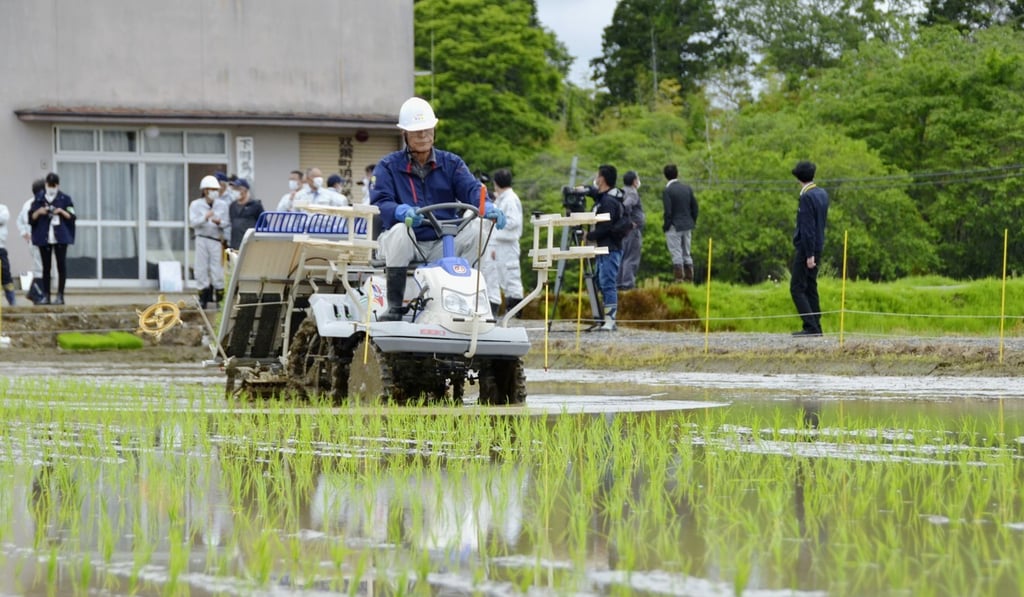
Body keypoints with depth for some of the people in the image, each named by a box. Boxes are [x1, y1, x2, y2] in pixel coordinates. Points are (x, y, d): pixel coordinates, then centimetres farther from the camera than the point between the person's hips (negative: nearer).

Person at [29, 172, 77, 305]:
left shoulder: (64, 198, 3)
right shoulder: (39, 199, 6)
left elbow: (72, 217, 3)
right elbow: (31, 218, 7)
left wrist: (62, 211, -12)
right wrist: (39, 211, -11)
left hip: (60, 237, -1)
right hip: (44, 237, 1)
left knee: (61, 265, -2)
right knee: (46, 266, 4)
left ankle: (60, 295, 2)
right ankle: (46, 295, 6)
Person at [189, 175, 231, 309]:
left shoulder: (223, 205, 7)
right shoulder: (196, 205, 4)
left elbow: (227, 224, 6)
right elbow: (193, 222, -7)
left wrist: (219, 222, -15)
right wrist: (205, 218, -23)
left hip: (217, 239, 0)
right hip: (202, 239, 0)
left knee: (218, 268, -3)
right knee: (201, 268, 0)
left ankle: (220, 297, 3)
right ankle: (203, 297, 8)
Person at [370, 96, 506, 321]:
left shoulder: (450, 163, 11)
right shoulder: (388, 166, 3)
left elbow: (471, 189, -6)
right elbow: (380, 203, -12)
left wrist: (487, 207, -30)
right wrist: (403, 212, -36)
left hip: (441, 246, 2)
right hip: (407, 245, -2)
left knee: (477, 229, -22)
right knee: (400, 230, -36)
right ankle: (394, 306, -30)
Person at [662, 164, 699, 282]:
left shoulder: (667, 191, -13)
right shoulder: (687, 188, 5)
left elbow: (668, 211, -17)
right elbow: (694, 207, 8)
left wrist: (665, 226, -5)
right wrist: (693, 223, 16)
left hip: (674, 227, -6)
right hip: (687, 226, 6)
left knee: (676, 255, -3)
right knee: (686, 254, 13)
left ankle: (679, 279, -6)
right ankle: (689, 278, 14)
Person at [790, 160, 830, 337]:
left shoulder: (807, 197, -16)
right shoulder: (822, 194, 10)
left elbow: (808, 227, -19)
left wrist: (809, 254, -19)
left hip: (806, 248, -9)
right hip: (818, 247, 9)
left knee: (797, 289, -6)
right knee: (811, 288, 13)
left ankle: (810, 326, -13)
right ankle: (815, 327, 11)